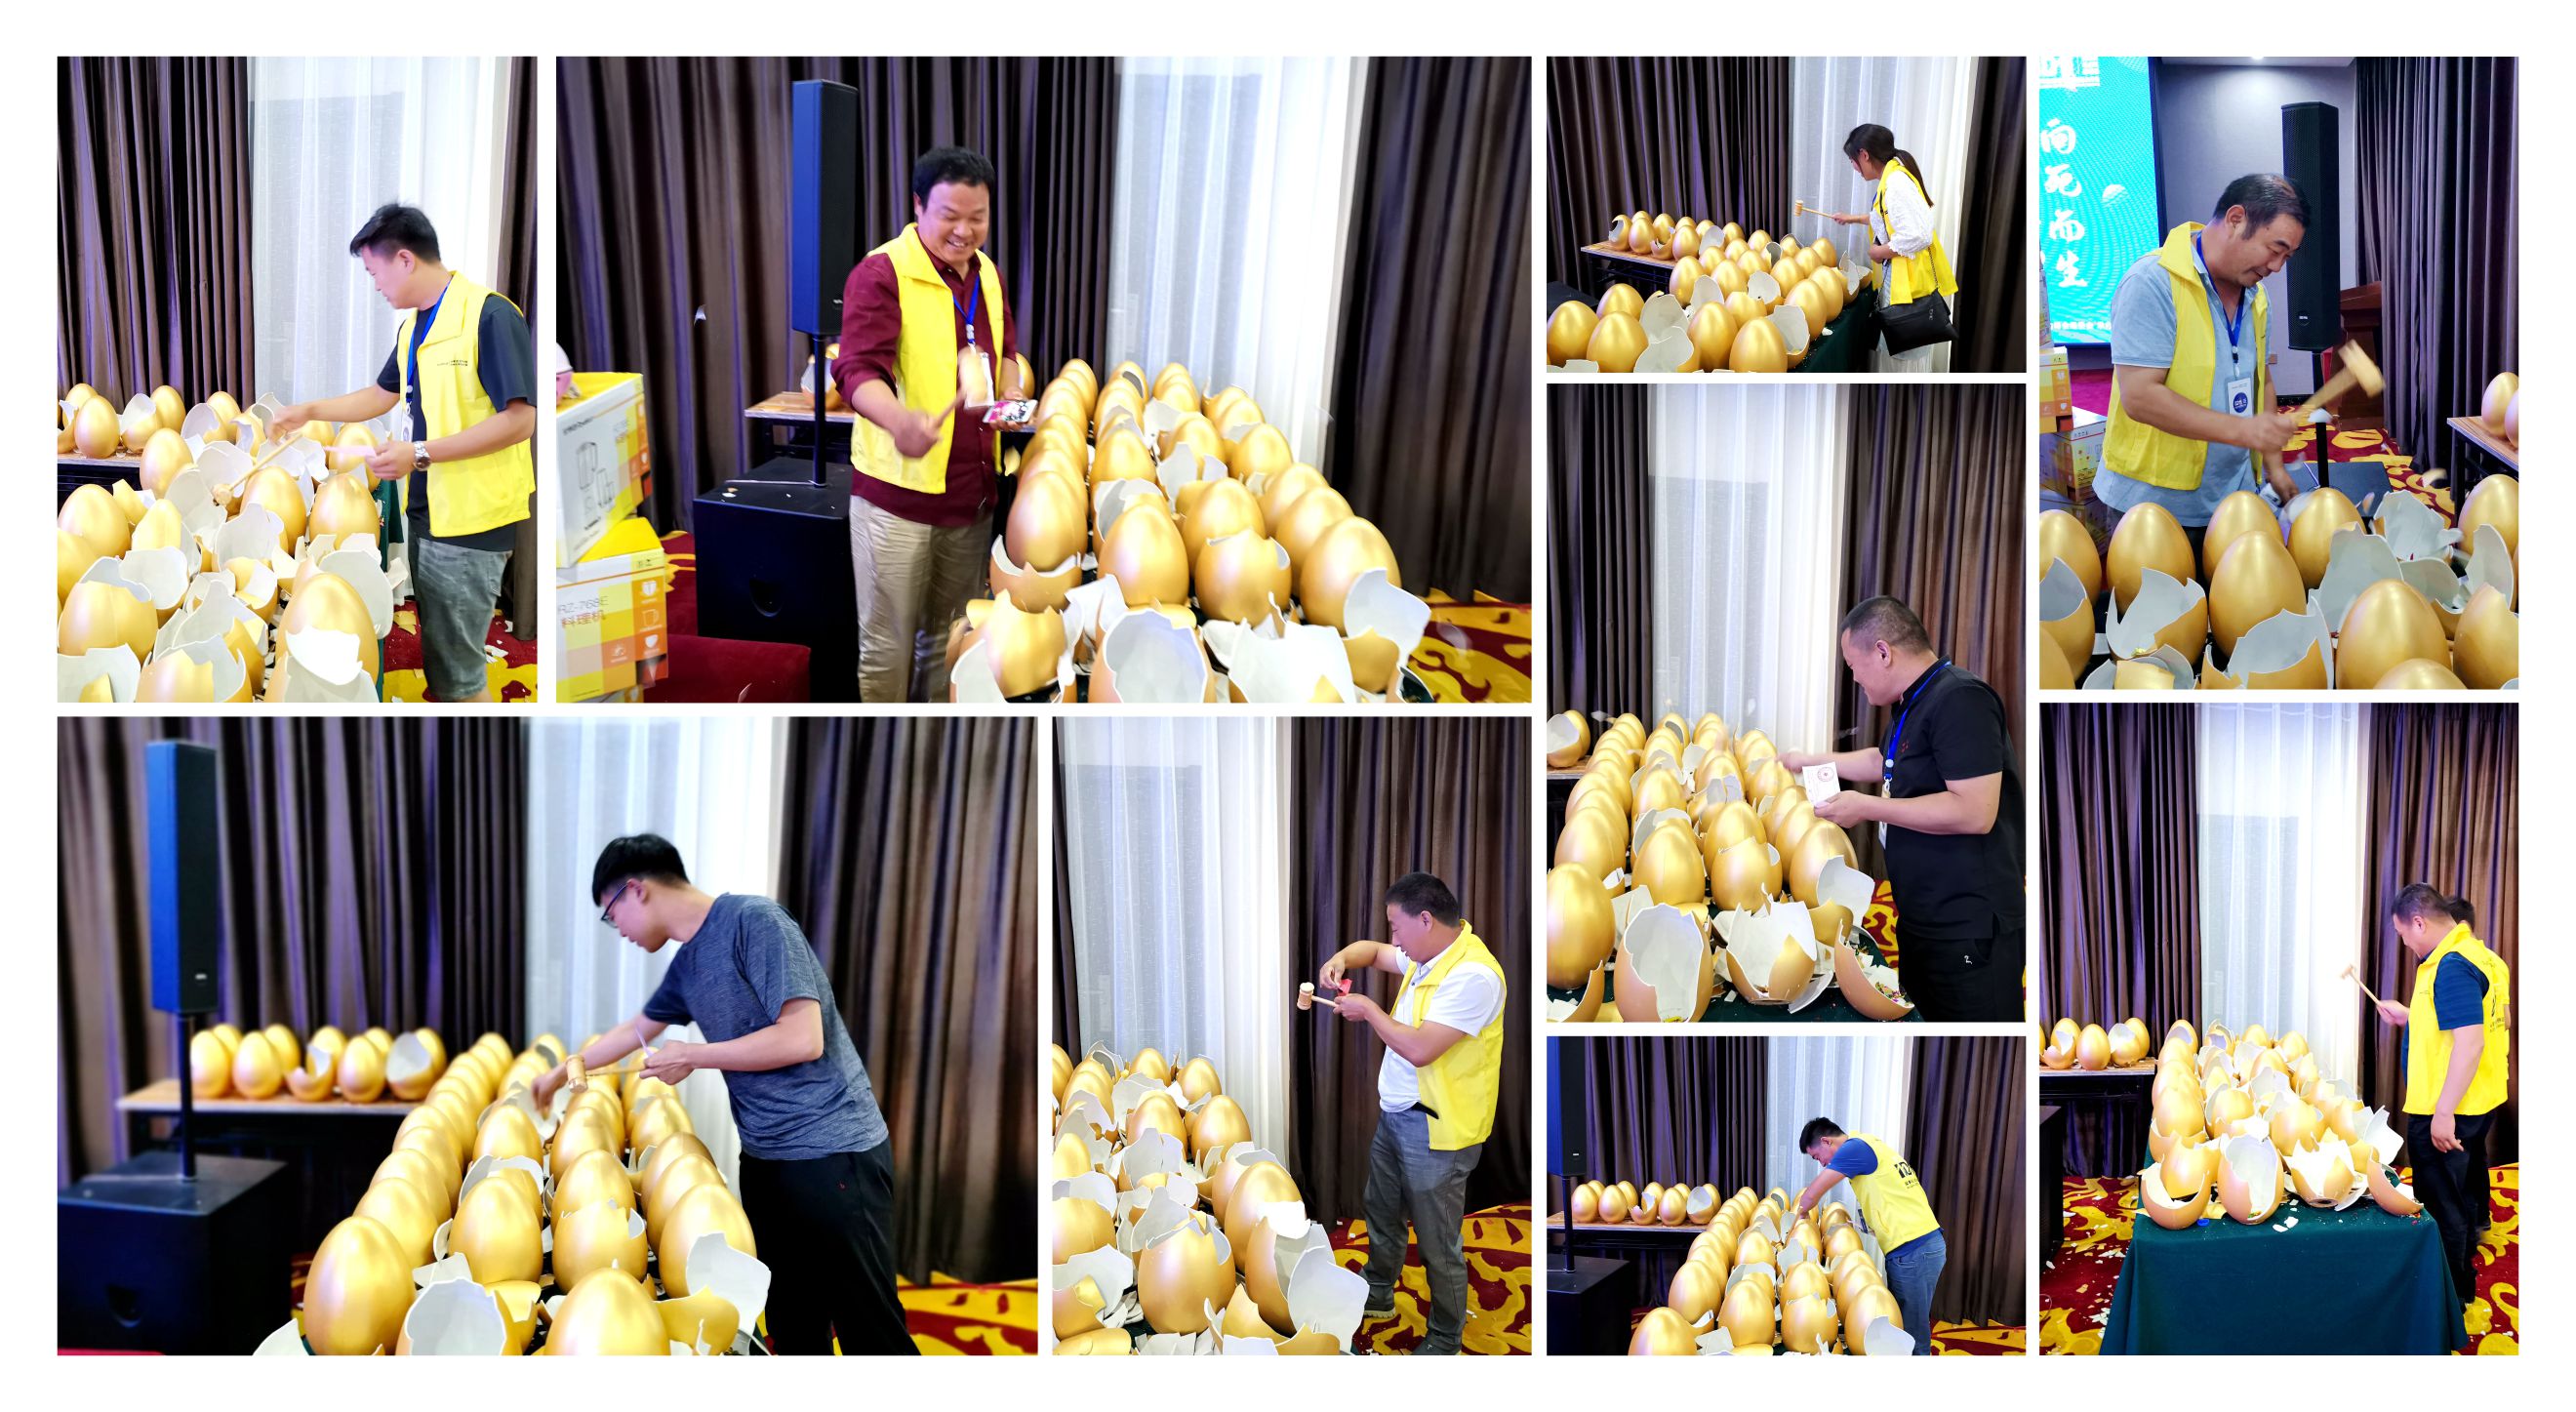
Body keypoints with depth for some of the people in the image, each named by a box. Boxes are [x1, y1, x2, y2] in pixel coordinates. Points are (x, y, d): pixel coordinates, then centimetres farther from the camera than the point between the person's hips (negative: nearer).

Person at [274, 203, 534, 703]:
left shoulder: (490, 315, -17)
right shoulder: (412, 325, 12)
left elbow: (519, 419, -22)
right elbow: (384, 395, 28)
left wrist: (421, 453, -23)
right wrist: (309, 411, 21)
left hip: (472, 521, -9)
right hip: (425, 513, 9)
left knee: (457, 670, -3)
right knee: (438, 660, 16)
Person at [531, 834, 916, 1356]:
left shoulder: (754, 921, -14)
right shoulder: (687, 962, 13)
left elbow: (803, 1038, -21)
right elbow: (637, 1030, 33)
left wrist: (692, 1057, -10)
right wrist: (561, 1072, 43)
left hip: (832, 1154, -8)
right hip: (765, 1156, 8)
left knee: (869, 1330, -6)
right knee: (792, 1326, 8)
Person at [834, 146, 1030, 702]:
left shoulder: (988, 274, 10)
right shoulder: (882, 273, -13)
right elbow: (857, 370, -23)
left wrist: (1011, 391, 3)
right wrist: (901, 421, -43)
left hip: (972, 489, 7)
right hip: (897, 491, -6)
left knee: (946, 637, 17)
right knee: (887, 646, 1)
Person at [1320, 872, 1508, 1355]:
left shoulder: (1473, 976, -28)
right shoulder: (1426, 955, 2)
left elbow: (1419, 1049, -30)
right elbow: (1373, 951, 21)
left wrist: (1368, 1011, -16)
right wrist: (1342, 958, -3)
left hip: (1435, 1130, -10)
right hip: (1396, 1115, 10)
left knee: (1439, 1243, 4)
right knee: (1381, 1209, 27)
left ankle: (1444, 1341, 19)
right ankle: (1378, 1296, 48)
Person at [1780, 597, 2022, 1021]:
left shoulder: (1959, 699, -18)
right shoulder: (1916, 703, 16)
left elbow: (1975, 812, -26)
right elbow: (1884, 762, 37)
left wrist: (1868, 807, -19)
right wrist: (1809, 759, 34)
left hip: (1968, 928, -10)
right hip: (1925, 921, 10)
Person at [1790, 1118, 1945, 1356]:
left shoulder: (1855, 1148, -9)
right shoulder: (1870, 1144, 18)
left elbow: (1811, 1196, -7)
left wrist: (1794, 1220, 9)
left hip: (1912, 1251, -9)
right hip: (1922, 1244, 9)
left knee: (1912, 1336, -5)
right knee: (1902, 1330, 12)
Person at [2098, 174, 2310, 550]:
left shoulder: (2255, 297, 10)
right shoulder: (2153, 283, -16)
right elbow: (2139, 397, -23)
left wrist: (2273, 466, 13)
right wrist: (2240, 429, -25)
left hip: (2232, 500, 7)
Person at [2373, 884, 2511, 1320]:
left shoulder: (2451, 966, -23)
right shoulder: (2483, 957, 8)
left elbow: (2471, 1041, -29)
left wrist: (2443, 1112, -28)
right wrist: (2408, 1016, 19)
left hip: (2445, 1114, -10)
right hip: (2479, 1104, 10)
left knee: (2441, 1205, 2)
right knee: (2464, 1198, 22)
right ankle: (2463, 1286, 36)